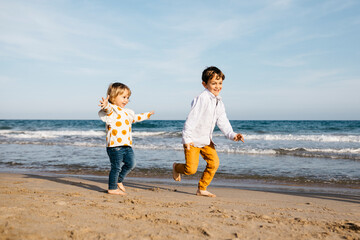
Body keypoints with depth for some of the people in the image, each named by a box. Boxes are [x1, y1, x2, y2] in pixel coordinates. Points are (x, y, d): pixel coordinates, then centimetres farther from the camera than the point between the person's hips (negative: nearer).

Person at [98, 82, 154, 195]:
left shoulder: (127, 112, 22)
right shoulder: (112, 109, -8)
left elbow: (135, 117, 41)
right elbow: (108, 109, -33)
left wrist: (147, 115, 56)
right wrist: (106, 105, -57)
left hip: (127, 145, 9)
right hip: (115, 145, -9)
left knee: (130, 164, 12)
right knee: (116, 167, -2)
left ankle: (119, 181, 32)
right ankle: (112, 188, 13)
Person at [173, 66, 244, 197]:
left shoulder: (219, 102, 6)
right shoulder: (202, 98, -21)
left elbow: (223, 122, 6)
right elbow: (192, 119, -24)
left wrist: (232, 135, -8)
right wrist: (187, 138, -27)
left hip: (206, 140, 8)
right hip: (193, 139, -8)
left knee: (214, 163, -2)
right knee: (191, 169, -9)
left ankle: (202, 189, 15)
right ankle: (176, 167, 27)